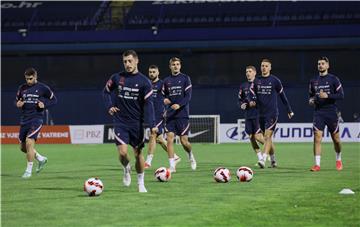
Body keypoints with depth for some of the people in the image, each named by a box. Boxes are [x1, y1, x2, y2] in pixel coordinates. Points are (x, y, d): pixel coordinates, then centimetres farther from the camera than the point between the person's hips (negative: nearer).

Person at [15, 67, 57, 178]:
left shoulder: (43, 88, -3)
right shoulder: (22, 88, 8)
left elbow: (54, 100, 5)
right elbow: (17, 100, 19)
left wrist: (44, 105, -12)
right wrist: (18, 104, -5)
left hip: (36, 119, -6)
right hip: (24, 120, 6)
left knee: (29, 142, -20)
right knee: (23, 147, 8)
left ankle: (29, 170, -9)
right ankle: (41, 159, 33)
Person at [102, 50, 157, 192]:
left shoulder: (144, 82, -5)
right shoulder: (117, 78, 0)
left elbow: (148, 104, -8)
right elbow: (106, 92, 16)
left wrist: (151, 125, -17)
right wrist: (109, 106, -1)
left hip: (136, 123, 0)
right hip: (120, 123, 0)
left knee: (138, 153, 5)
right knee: (123, 152, -14)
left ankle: (141, 184, 20)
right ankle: (126, 169, 20)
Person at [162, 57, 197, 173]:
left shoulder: (185, 78, 1)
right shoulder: (167, 80, 11)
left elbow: (188, 96, -7)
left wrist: (179, 105, -23)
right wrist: (165, 100, -4)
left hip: (182, 114, -3)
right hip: (170, 115, 3)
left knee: (184, 141, -3)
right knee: (169, 138, -9)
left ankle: (190, 156, 30)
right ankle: (172, 166, -6)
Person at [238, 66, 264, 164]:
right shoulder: (243, 86, 13)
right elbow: (240, 99, 23)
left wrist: (256, 103, -16)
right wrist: (242, 104, 3)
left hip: (258, 114, -6)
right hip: (248, 115, 6)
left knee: (257, 136, -14)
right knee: (251, 137, 2)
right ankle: (260, 158, 11)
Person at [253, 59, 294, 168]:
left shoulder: (275, 81, -4)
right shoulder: (257, 81, 8)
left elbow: (282, 96, 3)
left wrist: (289, 110, 7)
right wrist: (252, 102, 1)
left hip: (272, 113, -5)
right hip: (261, 113, 5)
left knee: (267, 136, -15)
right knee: (268, 138, 11)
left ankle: (263, 160, -23)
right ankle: (273, 160, 24)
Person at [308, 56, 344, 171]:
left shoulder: (333, 79, -1)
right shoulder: (313, 81, 11)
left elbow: (341, 95, -6)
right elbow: (311, 95, 24)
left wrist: (327, 96, -18)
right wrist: (311, 100, 2)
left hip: (331, 112, -2)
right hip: (318, 113, 2)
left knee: (336, 139, 6)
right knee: (317, 137, -12)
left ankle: (338, 160, 31)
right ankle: (317, 164, -13)